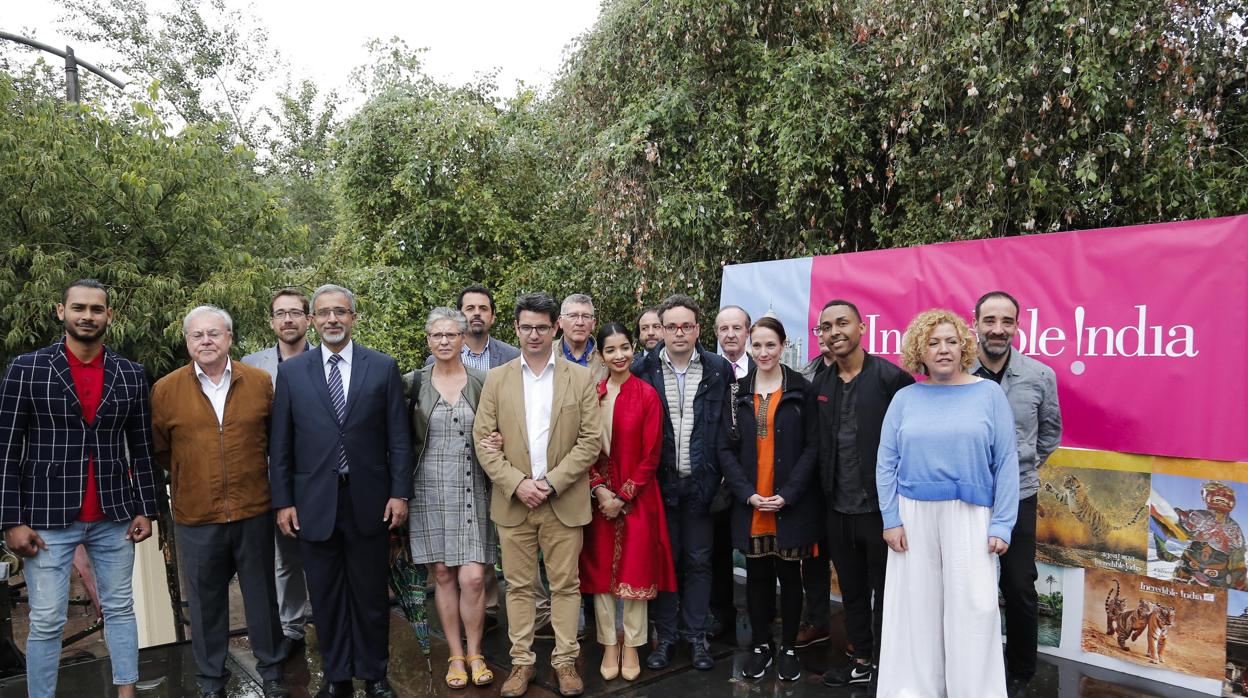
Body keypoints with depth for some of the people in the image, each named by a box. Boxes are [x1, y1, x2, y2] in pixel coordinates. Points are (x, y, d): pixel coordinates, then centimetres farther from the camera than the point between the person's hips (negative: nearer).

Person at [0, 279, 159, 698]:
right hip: (47, 517, -2)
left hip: (114, 517, 3)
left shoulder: (130, 375, 4)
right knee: (46, 621, 5)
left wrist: (145, 510, 5)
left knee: (120, 609, 12)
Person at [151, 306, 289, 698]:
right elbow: (158, 449, 10)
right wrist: (192, 476, 9)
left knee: (262, 593, 12)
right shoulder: (165, 390, -2)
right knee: (206, 600, 13)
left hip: (254, 511, 0)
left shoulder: (260, 382, -1)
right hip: (196, 517, 0)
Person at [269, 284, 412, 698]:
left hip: (369, 501, -1)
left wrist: (400, 493, -3)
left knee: (371, 594, 10)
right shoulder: (291, 372, 3)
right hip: (315, 503, 1)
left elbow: (399, 436, 1)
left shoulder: (383, 368, 1)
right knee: (326, 596, 11)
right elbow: (280, 444, 5)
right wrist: (283, 501, 1)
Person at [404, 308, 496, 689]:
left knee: (472, 577, -6)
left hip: (472, 490, -1)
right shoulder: (413, 382, 1)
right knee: (443, 575, 8)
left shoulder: (483, 382, 1)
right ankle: (455, 655, 24)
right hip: (429, 490, 1)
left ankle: (475, 653, 16)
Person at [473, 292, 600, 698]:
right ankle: (522, 662, 22)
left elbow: (590, 441, -3)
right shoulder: (497, 379, 5)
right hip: (513, 501, 1)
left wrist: (552, 482, -12)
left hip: (565, 502, -1)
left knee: (566, 585, 7)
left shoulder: (580, 378, 1)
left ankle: (566, 661, 21)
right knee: (519, 586, 9)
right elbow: (483, 439, 1)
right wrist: (517, 483, -11)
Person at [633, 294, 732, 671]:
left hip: (702, 483, 0)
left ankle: (697, 637, 23)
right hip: (660, 482, 0)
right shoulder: (645, 370, -1)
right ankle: (665, 637, 23)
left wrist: (723, 475, -3)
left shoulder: (719, 370, -1)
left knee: (698, 561, 10)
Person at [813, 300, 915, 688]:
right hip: (838, 510, 5)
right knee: (852, 592, 18)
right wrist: (823, 496, 5)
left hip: (880, 508, -5)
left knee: (885, 593, 10)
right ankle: (862, 659, 34)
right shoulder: (819, 384, 6)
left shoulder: (892, 377, -11)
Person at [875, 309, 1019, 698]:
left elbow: (1007, 463, -1)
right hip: (913, 516, 2)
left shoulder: (989, 393, 1)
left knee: (973, 608, 1)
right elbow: (886, 463, 3)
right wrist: (891, 519, -5)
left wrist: (1002, 525, -7)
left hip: (970, 516, -1)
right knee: (917, 607, 8)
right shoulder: (905, 398, 4)